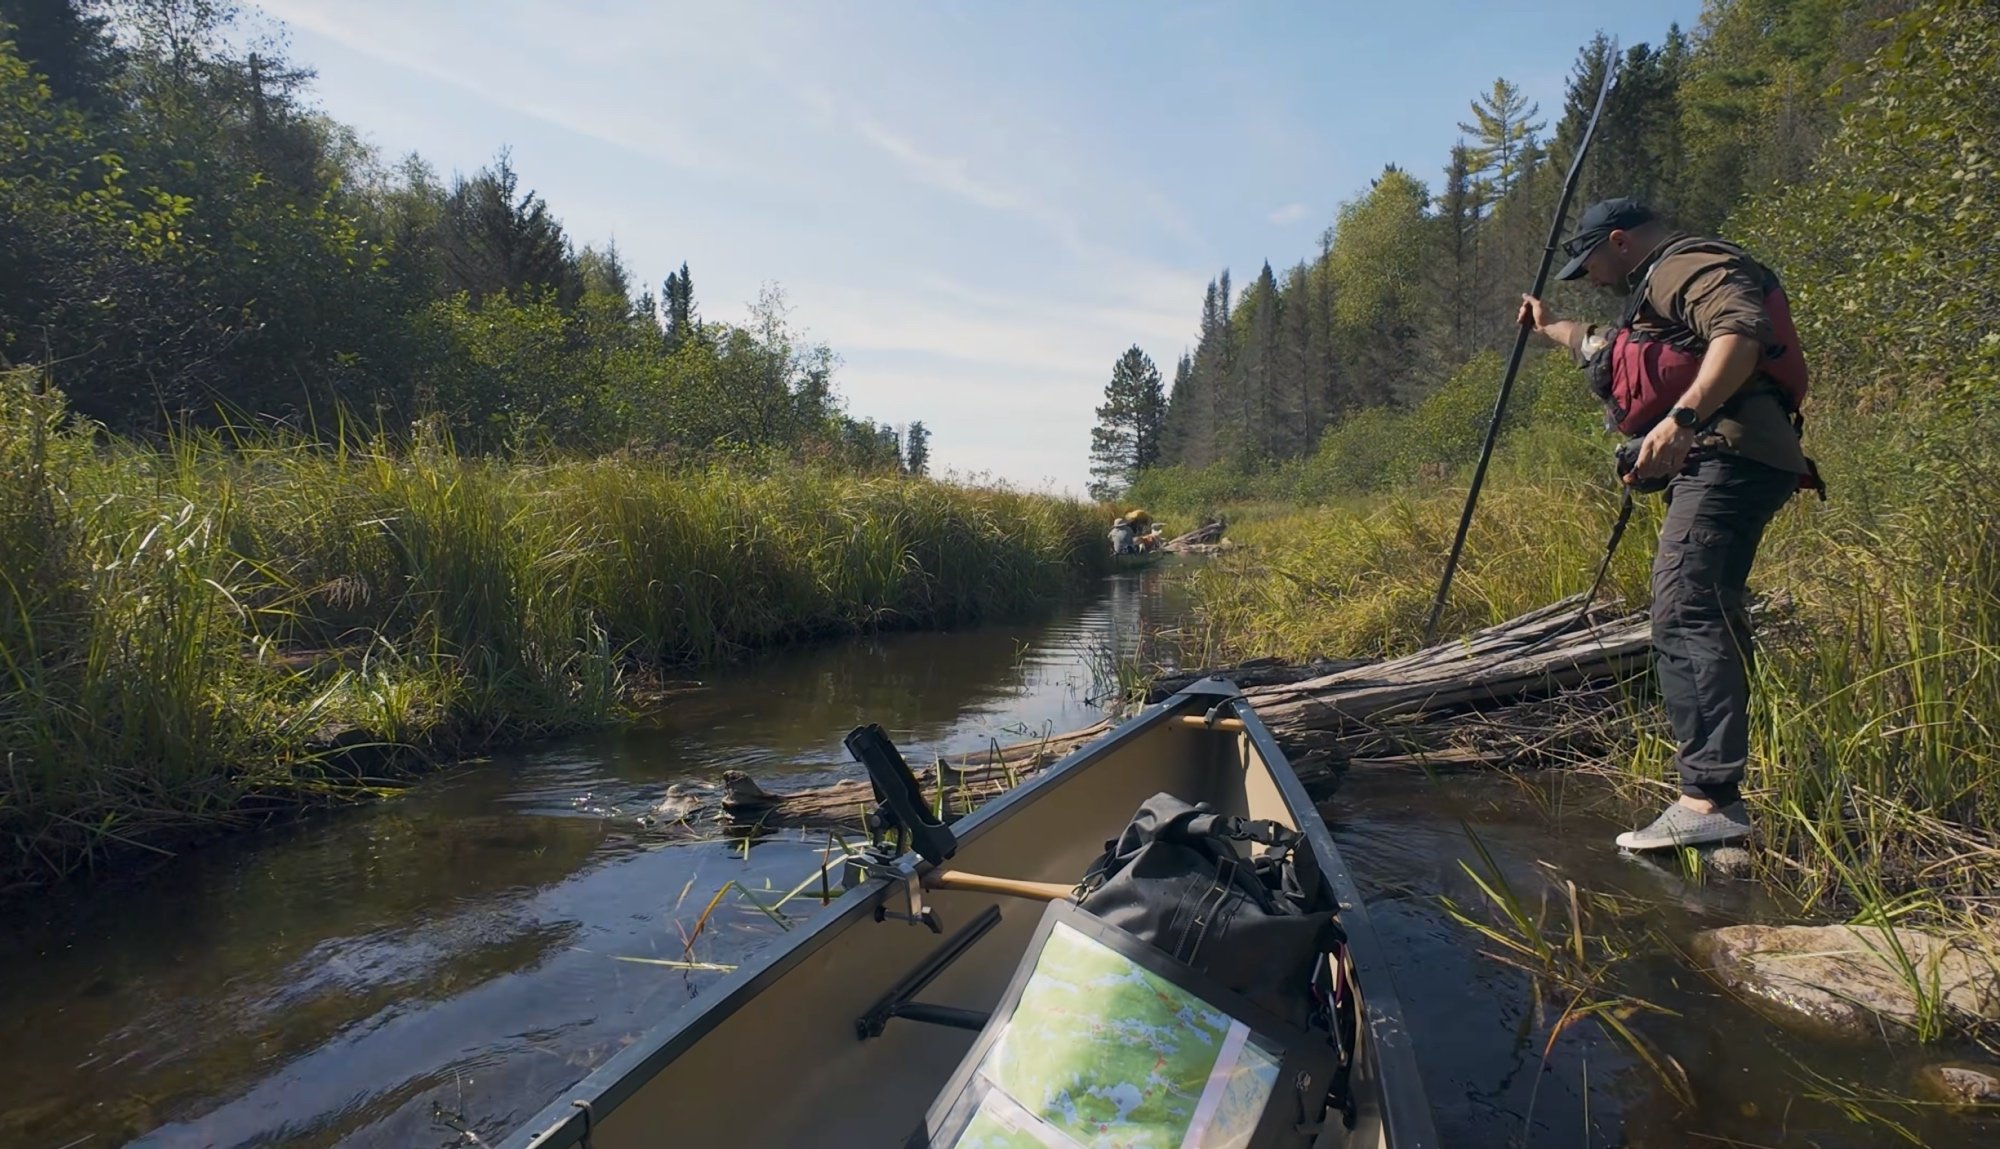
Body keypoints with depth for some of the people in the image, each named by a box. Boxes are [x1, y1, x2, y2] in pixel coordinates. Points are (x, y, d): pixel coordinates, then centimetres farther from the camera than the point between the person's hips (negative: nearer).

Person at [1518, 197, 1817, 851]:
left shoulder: (1693, 266, 1)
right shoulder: (1658, 295, 34)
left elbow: (1740, 335, -21)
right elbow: (1607, 348, 56)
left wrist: (1682, 417, -33)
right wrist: (1551, 327, 68)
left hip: (1728, 456, -11)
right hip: (1710, 466, 11)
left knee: (1686, 619, -21)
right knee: (1704, 623, 7)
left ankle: (1709, 800, -26)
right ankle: (1718, 797, 8)